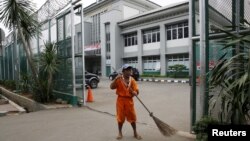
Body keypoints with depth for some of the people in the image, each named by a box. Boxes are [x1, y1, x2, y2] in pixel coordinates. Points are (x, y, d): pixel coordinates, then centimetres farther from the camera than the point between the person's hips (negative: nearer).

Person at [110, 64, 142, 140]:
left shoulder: (132, 80, -1)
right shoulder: (119, 79, -5)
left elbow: (136, 92, -3)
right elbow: (111, 87, -17)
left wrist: (132, 91, -25)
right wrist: (116, 79, -26)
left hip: (129, 100, 1)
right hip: (120, 100, -1)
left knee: (132, 117, 8)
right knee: (120, 117, 8)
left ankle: (135, 133, 26)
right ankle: (120, 133, 27)